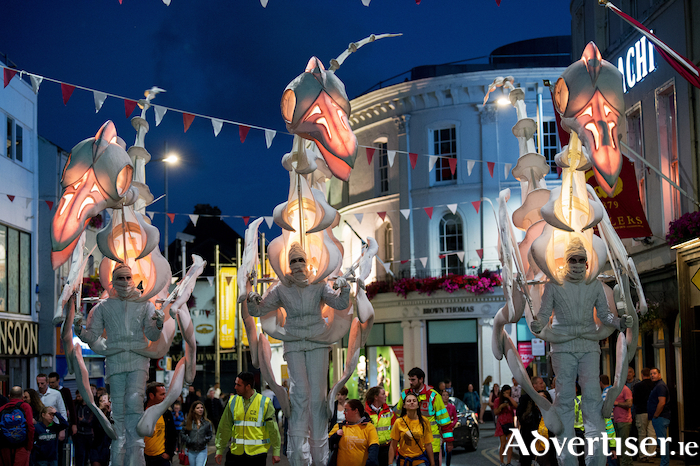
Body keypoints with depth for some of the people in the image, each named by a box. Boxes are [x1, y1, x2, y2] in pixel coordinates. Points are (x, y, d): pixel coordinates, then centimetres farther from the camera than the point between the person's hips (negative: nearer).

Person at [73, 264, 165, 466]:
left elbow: (152, 336, 5)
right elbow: (92, 336, 9)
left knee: (134, 402, -20)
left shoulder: (144, 304, 12)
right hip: (115, 361, 1)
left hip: (138, 360, -1)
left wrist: (158, 326, -17)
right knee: (118, 410, 0)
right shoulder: (103, 307, 13)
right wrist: (80, 330, -12)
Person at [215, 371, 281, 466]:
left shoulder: (264, 402, -4)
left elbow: (273, 429, -1)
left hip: (257, 453, -2)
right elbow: (224, 427, 10)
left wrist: (276, 452, -2)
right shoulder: (233, 401, 5)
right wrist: (219, 450, 10)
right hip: (236, 452, 2)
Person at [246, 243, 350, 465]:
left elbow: (340, 304, -7)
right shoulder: (281, 288, 5)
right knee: (299, 392, -12)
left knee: (318, 394, -2)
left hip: (317, 342, 0)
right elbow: (259, 310, 6)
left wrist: (344, 288, -26)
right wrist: (252, 300, -15)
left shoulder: (319, 284, 2)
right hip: (294, 344, 0)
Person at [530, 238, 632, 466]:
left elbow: (604, 314, 12)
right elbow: (544, 313, 3)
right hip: (562, 346, -1)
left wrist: (620, 322, -7)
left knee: (592, 396, -9)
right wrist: (537, 325, -19)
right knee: (564, 397, -3)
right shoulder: (554, 284, 3)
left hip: (589, 346, 1)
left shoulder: (595, 285, 9)